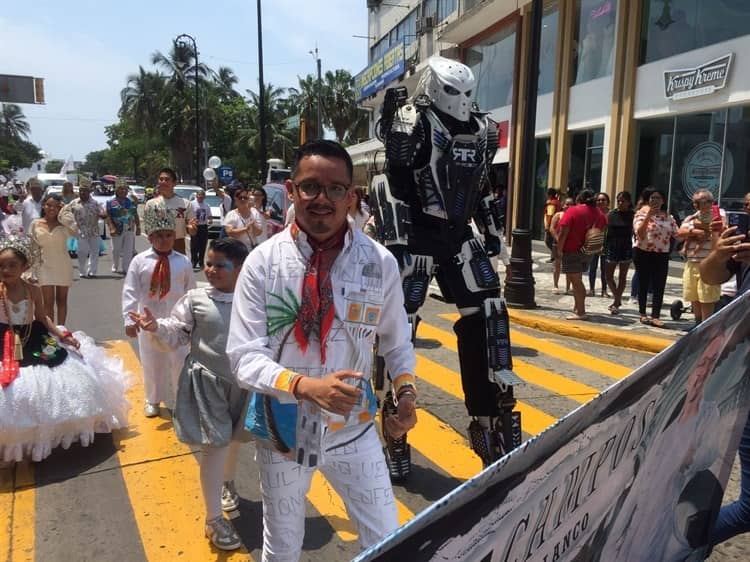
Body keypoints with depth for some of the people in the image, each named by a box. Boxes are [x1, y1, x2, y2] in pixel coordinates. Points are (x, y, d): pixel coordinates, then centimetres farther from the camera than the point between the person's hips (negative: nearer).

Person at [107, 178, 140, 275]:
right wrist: (112, 228, -16)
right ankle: (116, 267, 22)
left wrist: (138, 228, 9)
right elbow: (108, 216, -5)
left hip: (130, 230, 2)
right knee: (116, 249, 8)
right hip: (117, 230, -2)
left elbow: (136, 216, 13)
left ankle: (126, 268, 5)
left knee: (128, 250, 0)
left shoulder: (131, 201, 10)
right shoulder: (111, 202, -1)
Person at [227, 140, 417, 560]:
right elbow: (245, 357, -17)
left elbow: (397, 339, 6)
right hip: (283, 426, 0)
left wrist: (407, 390, -7)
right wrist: (306, 386, -32)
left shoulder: (380, 262, -10)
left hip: (353, 426, 1)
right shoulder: (263, 262, -15)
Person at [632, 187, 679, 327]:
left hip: (662, 255, 4)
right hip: (643, 253, -3)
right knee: (643, 284, 7)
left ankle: (655, 316, -3)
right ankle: (643, 314, 18)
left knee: (659, 287, -4)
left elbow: (677, 234, 9)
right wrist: (648, 216, -23)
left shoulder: (667, 216, 11)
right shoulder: (642, 213, -3)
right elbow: (639, 232, -18)